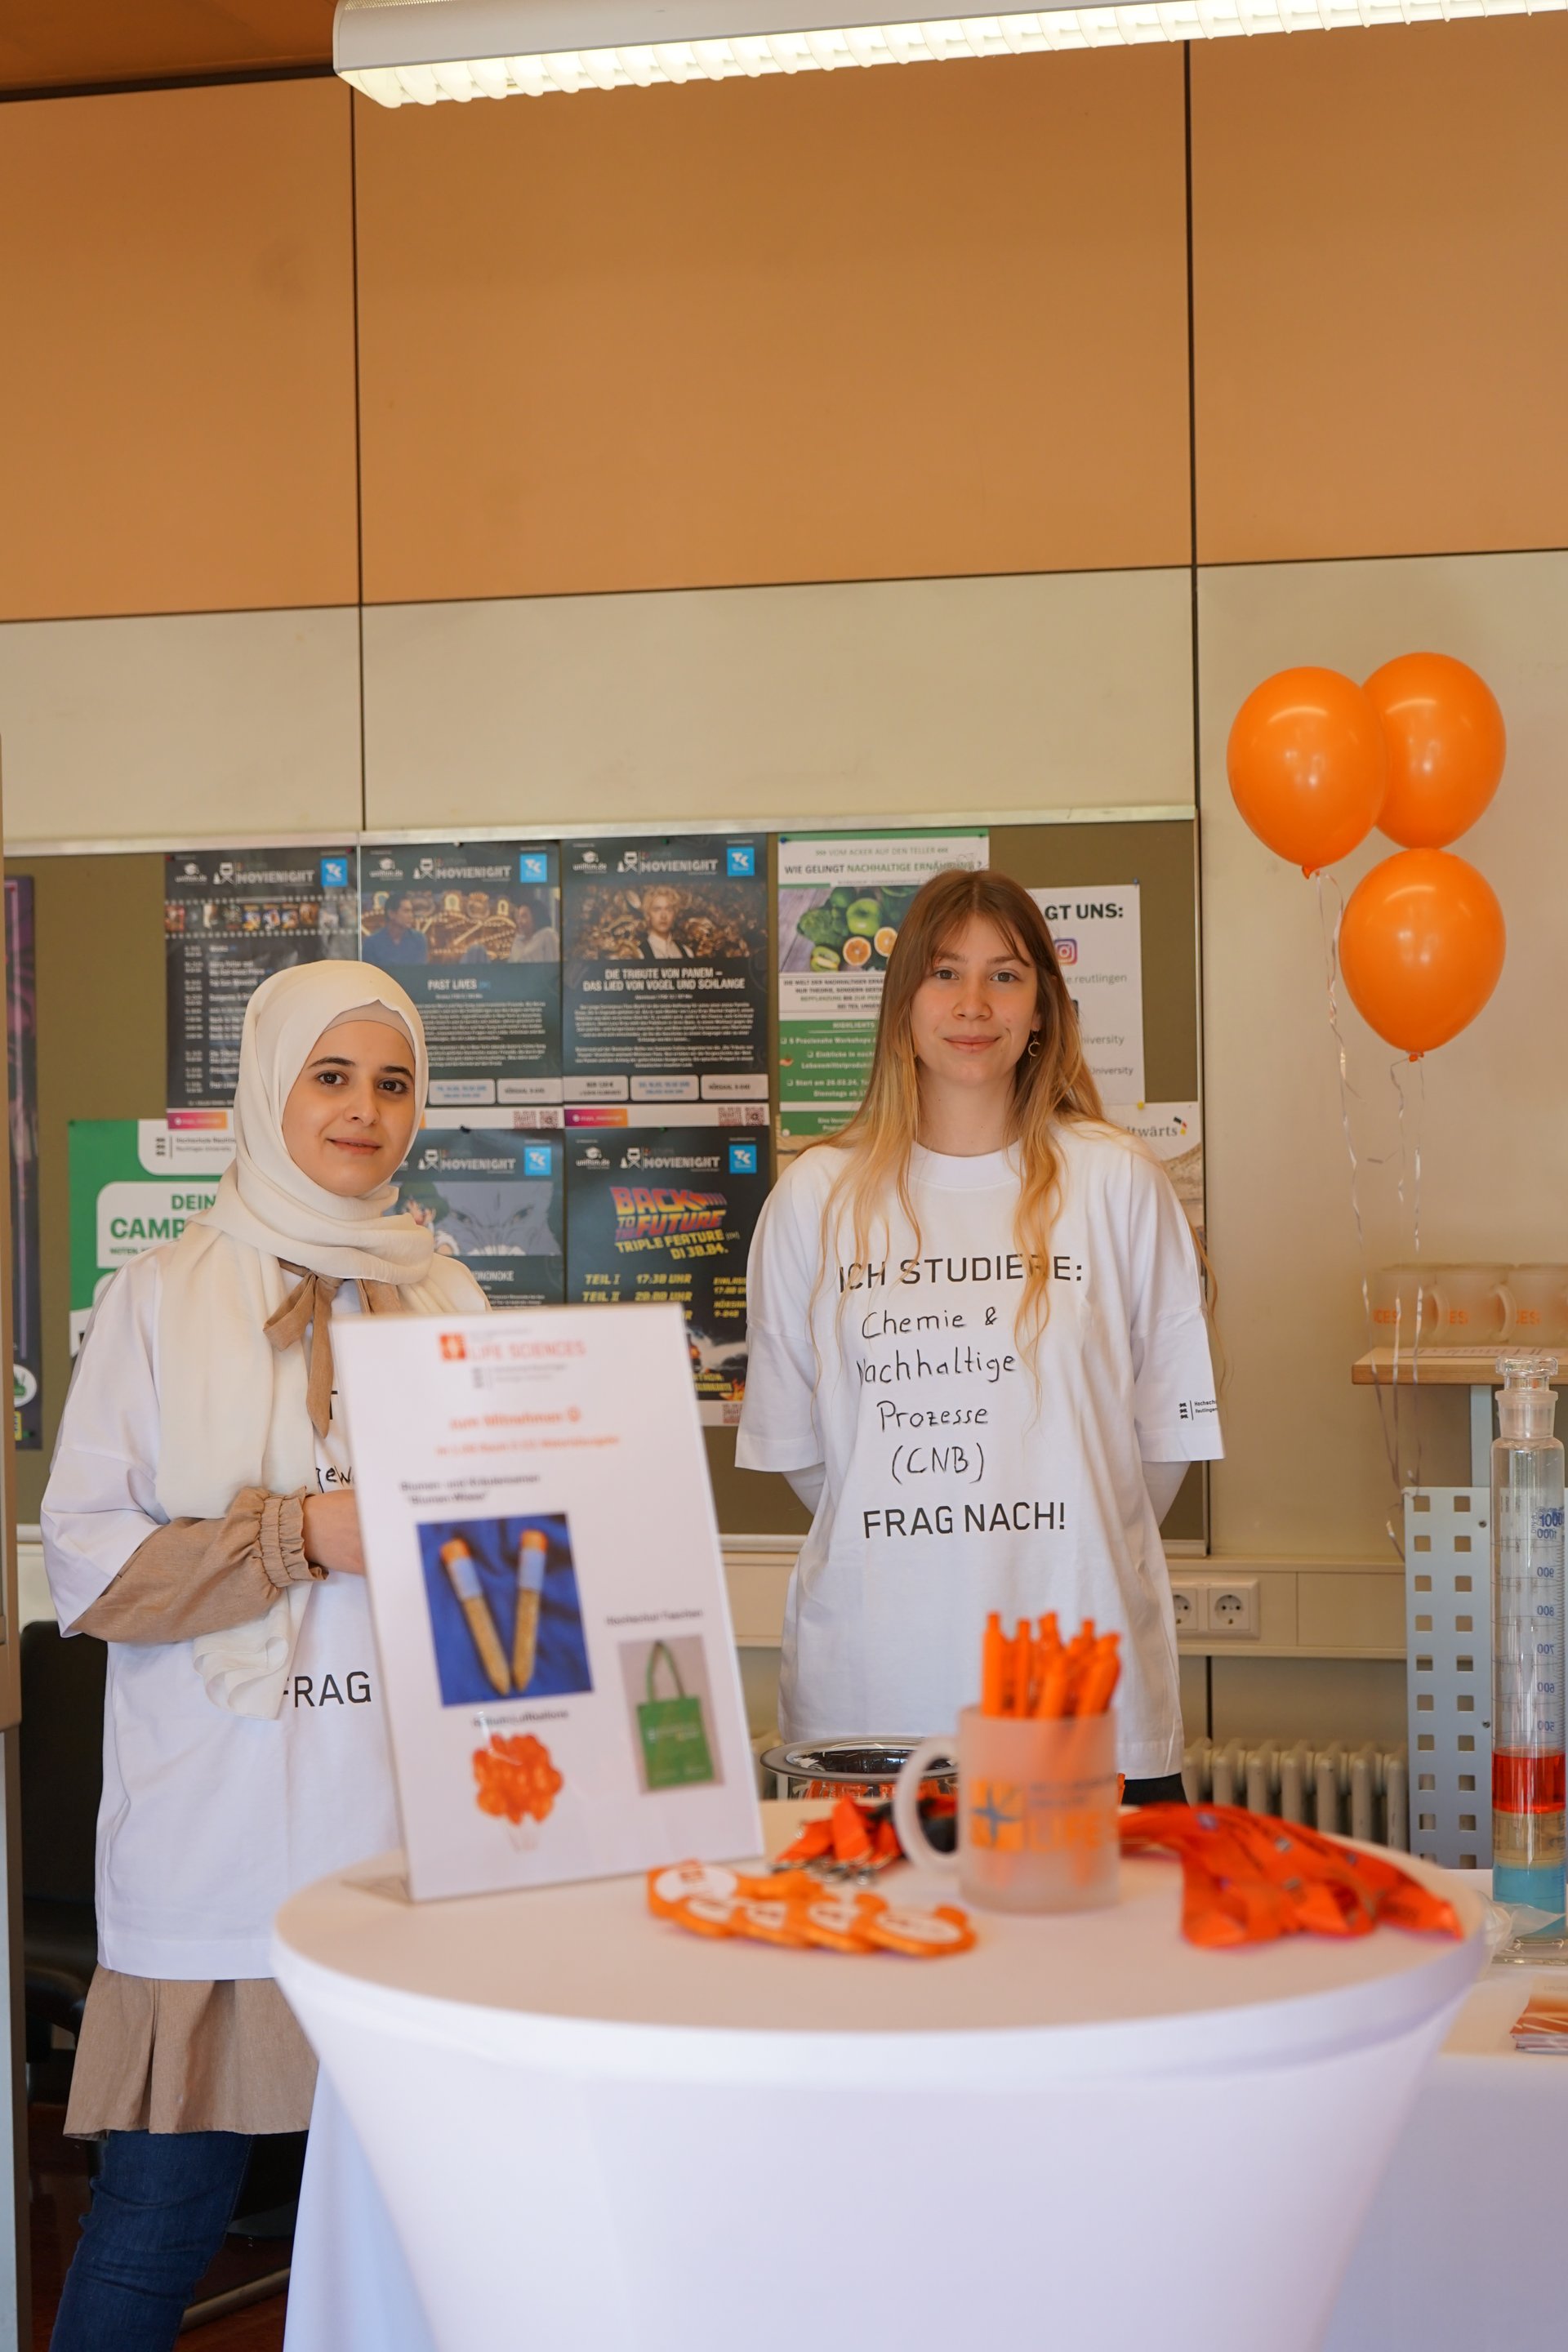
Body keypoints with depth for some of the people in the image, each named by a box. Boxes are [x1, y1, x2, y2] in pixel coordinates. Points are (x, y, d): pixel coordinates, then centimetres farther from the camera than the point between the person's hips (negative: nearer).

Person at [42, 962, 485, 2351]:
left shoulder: (449, 1304, 12)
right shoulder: (163, 1301, 1)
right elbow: (87, 1563, -4)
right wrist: (304, 1535, -13)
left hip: (410, 1815, 3)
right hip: (215, 1832, -3)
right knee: (162, 2211, 0)